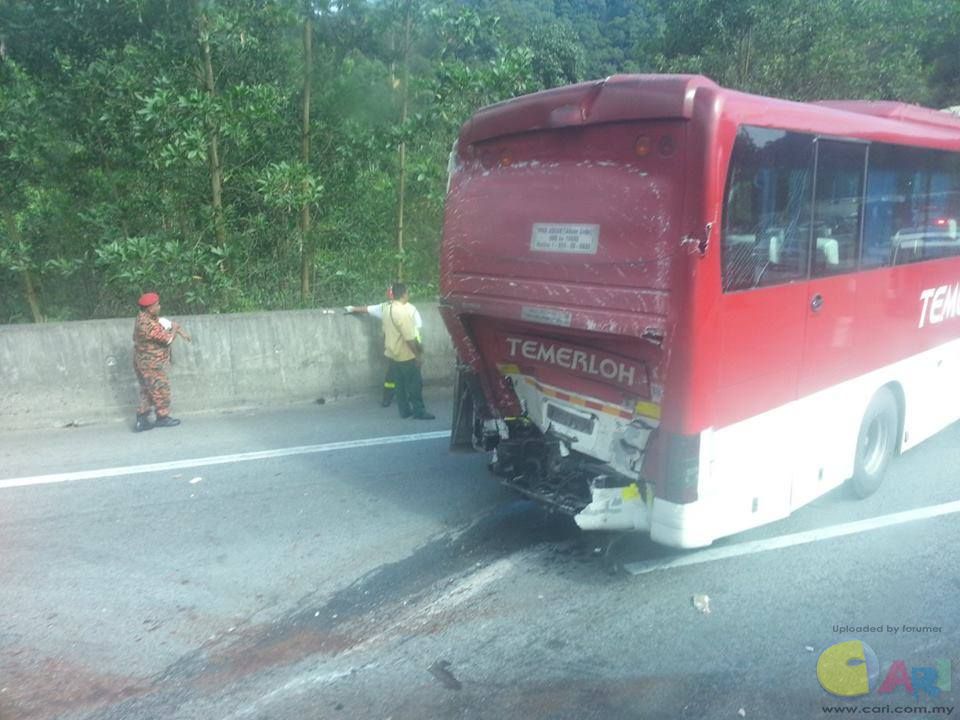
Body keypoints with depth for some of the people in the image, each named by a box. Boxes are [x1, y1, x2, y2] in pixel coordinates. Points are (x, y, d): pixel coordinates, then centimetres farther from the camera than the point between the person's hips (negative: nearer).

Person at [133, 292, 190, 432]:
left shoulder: (145, 317, 3)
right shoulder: (148, 325, -27)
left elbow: (165, 322, 15)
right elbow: (168, 339, -22)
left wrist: (181, 331, 5)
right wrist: (175, 328, -3)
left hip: (143, 363, 10)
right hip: (151, 365, -10)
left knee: (146, 391, 15)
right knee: (161, 390, 6)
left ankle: (142, 420, 16)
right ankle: (163, 417, 20)